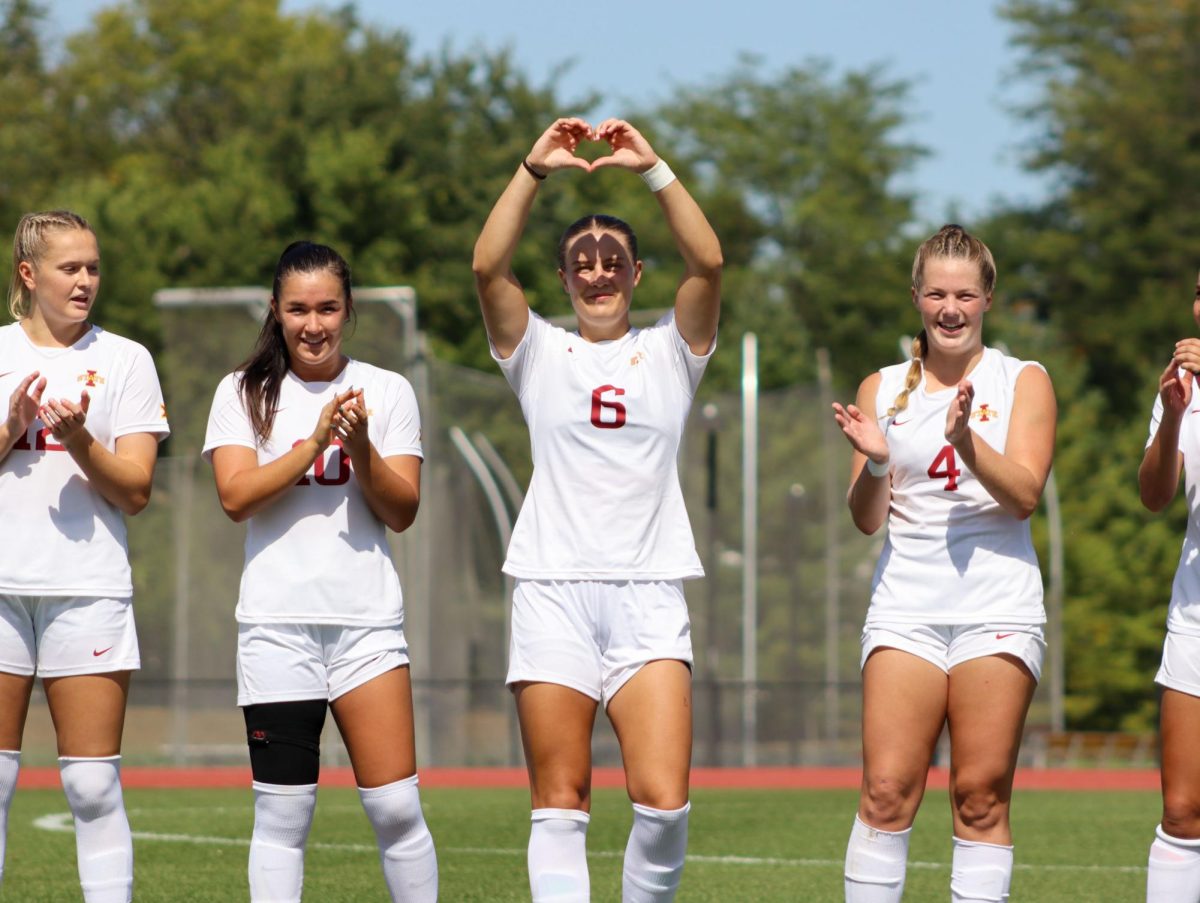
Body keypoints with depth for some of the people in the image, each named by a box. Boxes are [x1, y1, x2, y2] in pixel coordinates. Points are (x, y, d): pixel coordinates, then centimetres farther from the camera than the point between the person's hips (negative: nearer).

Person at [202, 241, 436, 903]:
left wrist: (361, 447, -14)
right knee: (281, 815, 0)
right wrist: (317, 441, -14)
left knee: (396, 808, -6)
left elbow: (402, 513, 3)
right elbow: (236, 497, -7)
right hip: (277, 622, 0)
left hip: (368, 619, 0)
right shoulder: (243, 393, 6)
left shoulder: (386, 391, 8)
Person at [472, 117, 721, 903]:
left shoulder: (670, 352, 11)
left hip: (650, 595, 0)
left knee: (664, 801, -12)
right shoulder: (538, 352, 10)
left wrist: (654, 169, -13)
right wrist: (534, 171, -14)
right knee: (559, 804, -3)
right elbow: (489, 267, -6)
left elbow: (708, 263, -6)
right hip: (553, 593, 0)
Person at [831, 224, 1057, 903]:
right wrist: (874, 461, -12)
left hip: (998, 607, -1)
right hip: (907, 603, 1)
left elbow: (1024, 494, -6)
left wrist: (966, 440, -21)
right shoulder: (883, 389, 12)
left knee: (983, 796, -3)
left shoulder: (1023, 381, 7)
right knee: (888, 791, -7)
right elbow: (868, 518, 8)